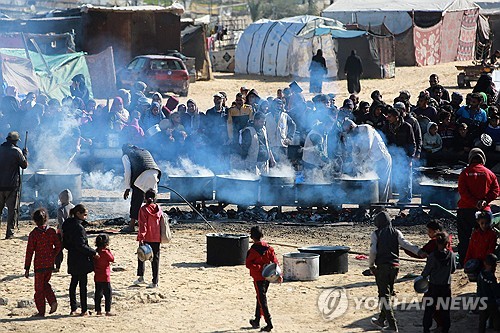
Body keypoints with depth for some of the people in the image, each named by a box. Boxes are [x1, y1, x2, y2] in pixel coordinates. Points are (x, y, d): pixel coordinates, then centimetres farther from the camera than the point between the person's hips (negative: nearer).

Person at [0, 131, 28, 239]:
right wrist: (25, 154, 13)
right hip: (12, 185, -4)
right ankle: (10, 232, -3)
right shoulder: (16, 151, -8)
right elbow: (24, 165, -2)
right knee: (12, 210, 2)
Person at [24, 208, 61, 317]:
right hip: (50, 264, 4)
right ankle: (53, 301, 4)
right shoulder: (52, 232, -2)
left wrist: (27, 268, -5)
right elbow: (58, 246, 5)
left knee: (39, 288, 5)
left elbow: (29, 252, -10)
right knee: (45, 284, 24)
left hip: (39, 265, -4)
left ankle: (41, 311, 8)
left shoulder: (34, 234, -13)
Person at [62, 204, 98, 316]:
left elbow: (65, 244, 14)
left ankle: (73, 309, 16)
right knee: (83, 285, -1)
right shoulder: (79, 227, -19)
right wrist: (93, 253, -13)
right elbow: (81, 245, -22)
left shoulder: (68, 226, 8)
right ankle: (84, 310, 5)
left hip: (72, 261, 9)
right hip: (81, 261, -9)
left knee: (73, 284, 13)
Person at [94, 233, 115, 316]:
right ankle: (107, 311, -3)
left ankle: (98, 310, 14)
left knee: (98, 294, 11)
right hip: (105, 278, -7)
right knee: (108, 294, -1)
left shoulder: (96, 252, 6)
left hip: (97, 277, 7)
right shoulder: (105, 252, -16)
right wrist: (109, 250, 0)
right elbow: (112, 259, -5)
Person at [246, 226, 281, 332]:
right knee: (260, 298, 19)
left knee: (262, 300, -4)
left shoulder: (253, 250, -15)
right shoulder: (268, 248, 1)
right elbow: (275, 261, 0)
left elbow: (248, 264, -19)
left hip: (258, 277, -6)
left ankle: (269, 323, -12)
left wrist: (260, 268, -19)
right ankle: (257, 321, 29)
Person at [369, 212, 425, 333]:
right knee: (387, 293, 18)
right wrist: (418, 251, -18)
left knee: (384, 295, -2)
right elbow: (405, 243, -9)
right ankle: (381, 320, 31)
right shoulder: (396, 232, 6)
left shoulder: (376, 234, -2)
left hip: (382, 266, -5)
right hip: (395, 266, 5)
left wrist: (371, 265, 5)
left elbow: (373, 251, -8)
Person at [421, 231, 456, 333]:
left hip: (433, 286, -2)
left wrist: (423, 276, 11)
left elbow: (427, 270, -10)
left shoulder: (432, 255, -17)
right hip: (446, 286, 2)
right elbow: (453, 269, 5)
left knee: (429, 308, 9)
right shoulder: (451, 255, -9)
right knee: (445, 309, 13)